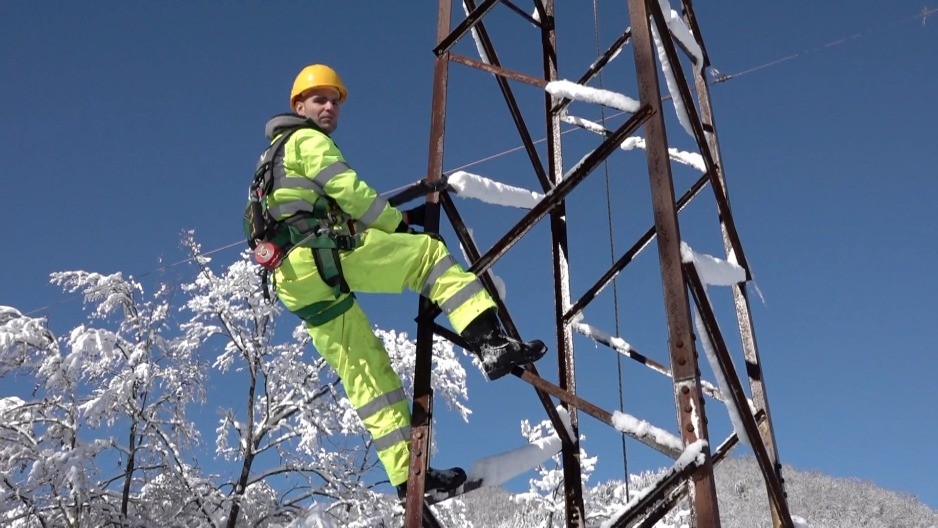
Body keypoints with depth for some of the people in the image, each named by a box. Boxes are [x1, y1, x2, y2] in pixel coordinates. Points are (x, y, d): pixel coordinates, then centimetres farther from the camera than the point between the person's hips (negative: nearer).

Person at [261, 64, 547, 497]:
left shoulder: (273, 160, 35)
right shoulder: (307, 140, 7)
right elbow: (348, 191, -5)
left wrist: (398, 217, 23)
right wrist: (399, 223, 7)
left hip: (293, 282, 9)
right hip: (323, 254, -9)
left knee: (363, 371, 5)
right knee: (429, 253, -5)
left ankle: (407, 475, 4)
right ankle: (490, 343, -24)